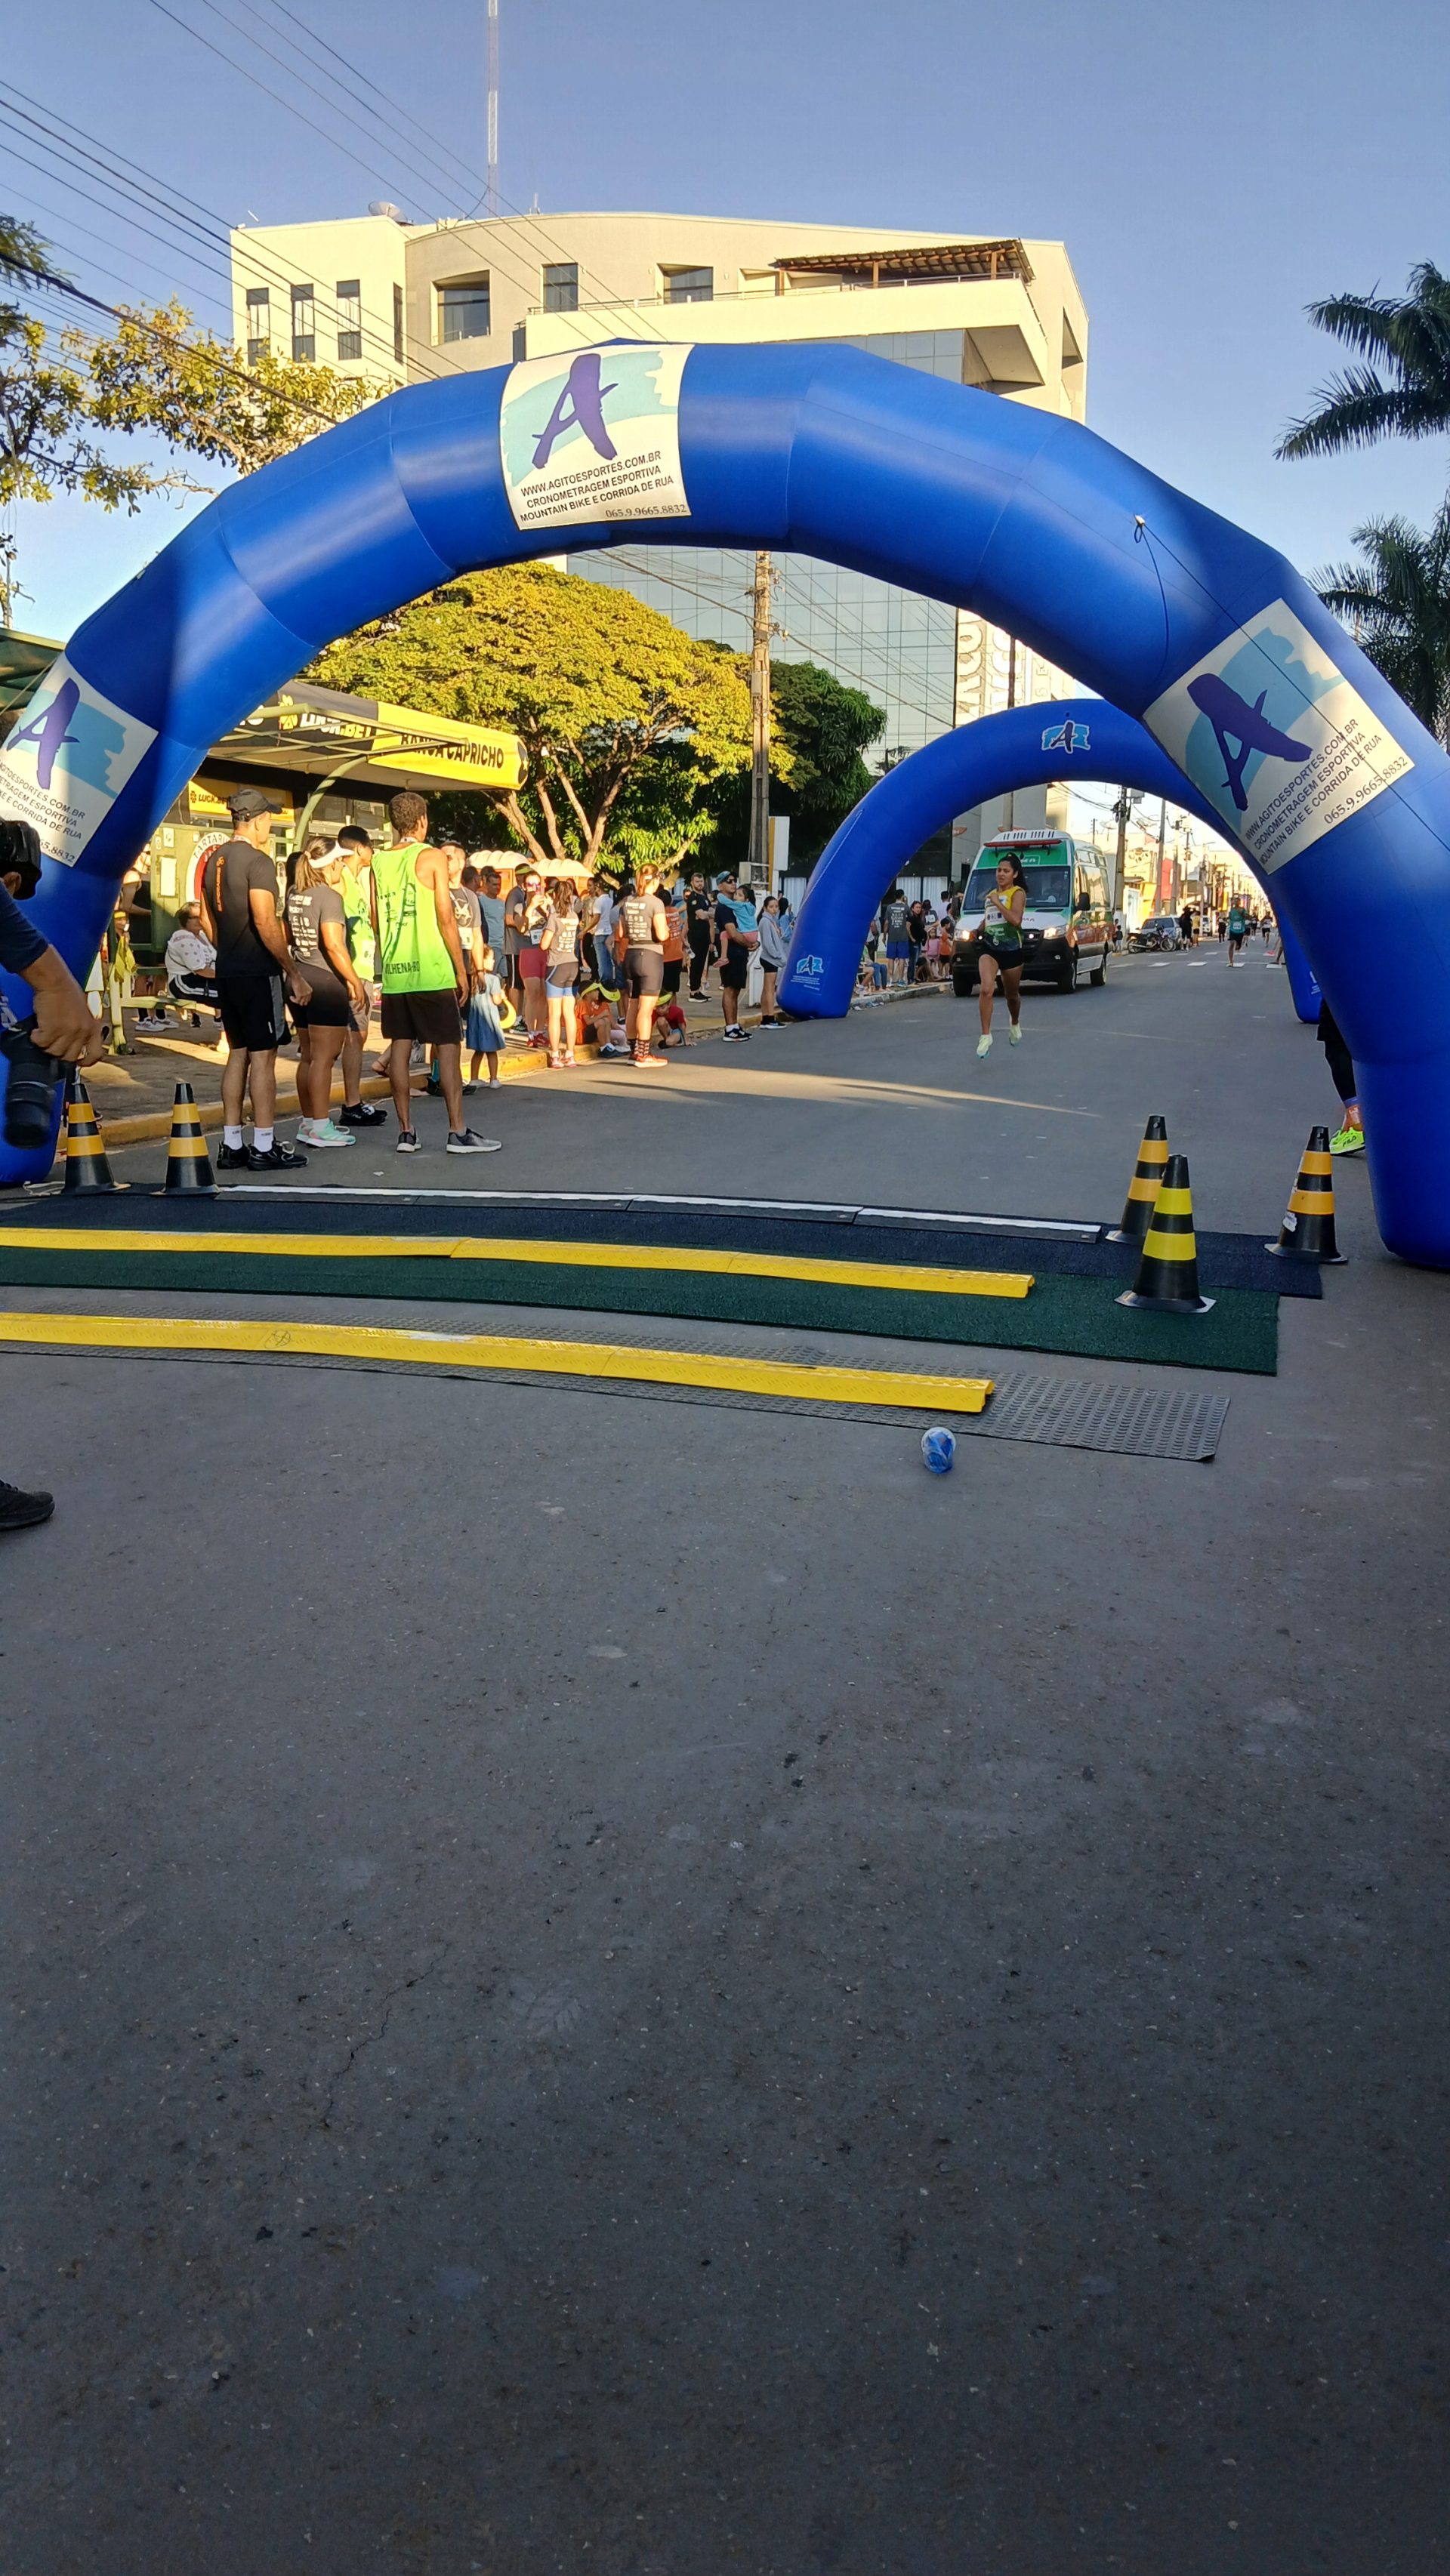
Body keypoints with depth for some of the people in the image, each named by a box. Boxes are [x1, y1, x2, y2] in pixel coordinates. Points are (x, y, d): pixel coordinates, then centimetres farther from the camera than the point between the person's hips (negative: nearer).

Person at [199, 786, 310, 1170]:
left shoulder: (215, 860, 12)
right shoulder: (257, 861, -14)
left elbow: (206, 918, 18)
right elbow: (266, 923, -21)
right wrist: (295, 974, -16)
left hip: (228, 971, 8)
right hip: (259, 972, -8)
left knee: (238, 1054, 12)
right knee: (262, 1056, -4)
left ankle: (231, 1145, 14)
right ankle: (264, 1148, -2)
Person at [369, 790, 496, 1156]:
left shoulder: (379, 862, 9)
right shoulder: (431, 857, -6)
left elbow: (376, 921, 13)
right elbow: (446, 919, -9)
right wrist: (461, 969, -4)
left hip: (394, 972, 5)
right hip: (431, 972, -5)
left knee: (400, 1047, 7)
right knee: (448, 1047, -1)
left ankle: (406, 1132, 8)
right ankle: (458, 1132, -2)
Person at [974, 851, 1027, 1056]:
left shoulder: (1018, 893, -6)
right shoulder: (991, 894, 12)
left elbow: (1016, 919, -23)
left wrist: (998, 902, -19)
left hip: (1011, 950, -3)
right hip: (989, 949, 3)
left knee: (1012, 995, 14)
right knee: (987, 989, -20)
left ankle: (1015, 1024, 46)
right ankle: (986, 1036, -17)